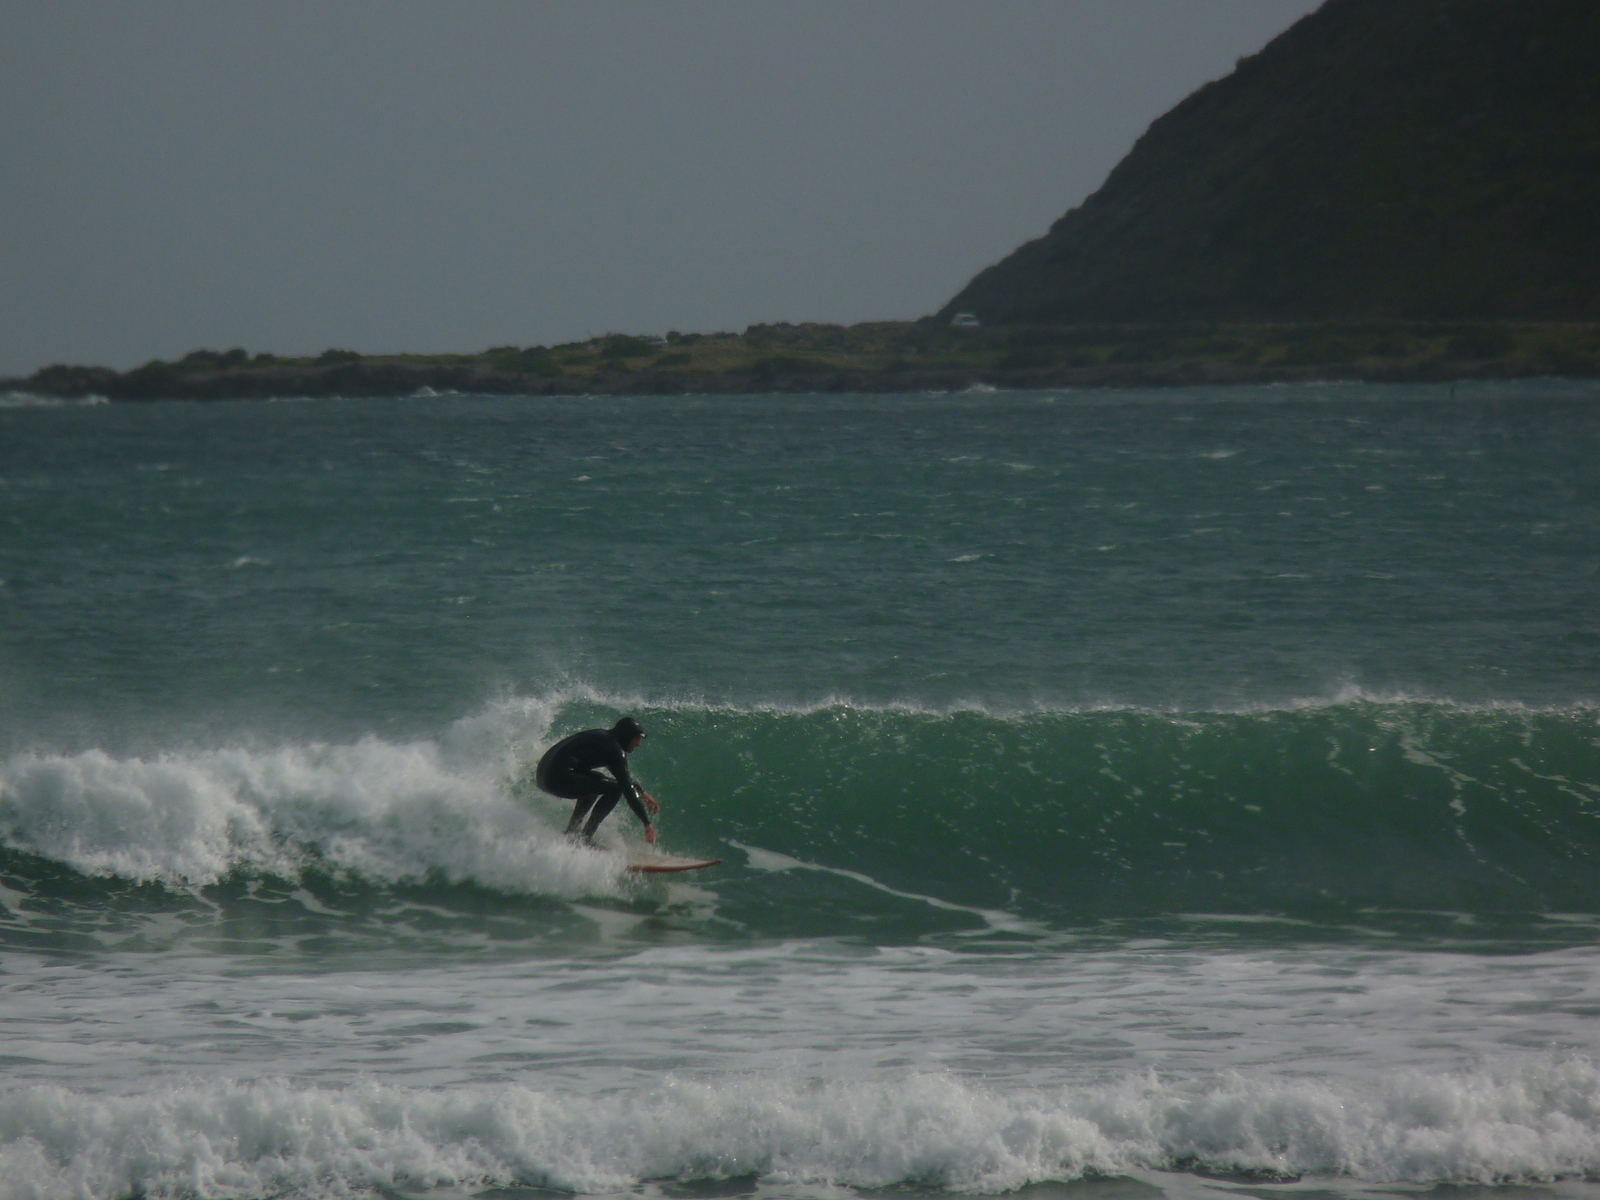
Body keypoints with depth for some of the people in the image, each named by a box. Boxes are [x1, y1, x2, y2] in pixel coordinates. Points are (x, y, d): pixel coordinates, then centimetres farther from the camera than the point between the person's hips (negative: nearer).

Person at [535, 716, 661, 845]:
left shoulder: (603, 737, 22)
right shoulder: (613, 749, -7)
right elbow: (627, 788, -11)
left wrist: (642, 793, 41)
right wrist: (647, 824, -10)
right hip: (559, 778, -10)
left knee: (596, 781, 31)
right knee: (615, 788, -6)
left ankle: (571, 833, 23)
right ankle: (586, 838, -7)